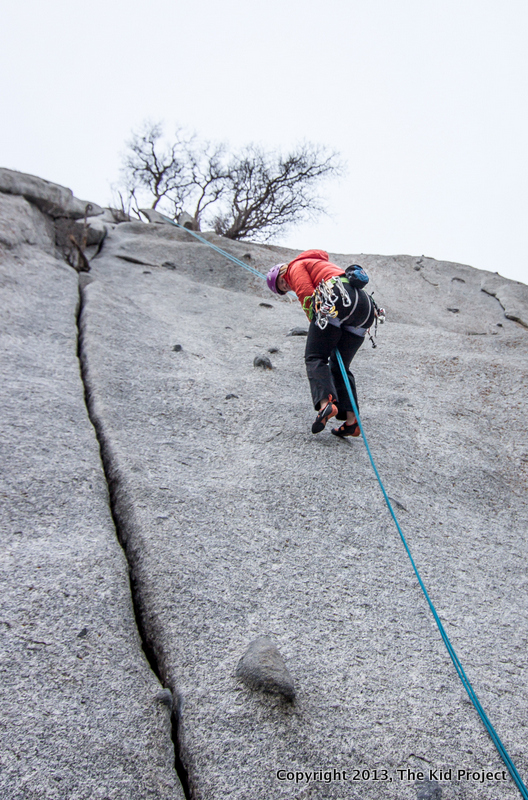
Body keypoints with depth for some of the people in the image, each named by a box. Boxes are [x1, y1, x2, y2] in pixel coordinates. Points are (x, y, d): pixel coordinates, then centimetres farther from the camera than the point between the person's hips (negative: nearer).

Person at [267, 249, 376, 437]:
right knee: (339, 366, 10)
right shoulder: (322, 264, 41)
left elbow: (307, 295, -3)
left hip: (339, 299, -8)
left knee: (315, 357, -5)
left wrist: (316, 322, 7)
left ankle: (325, 403, -28)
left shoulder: (296, 266, 15)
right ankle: (351, 420, -2)